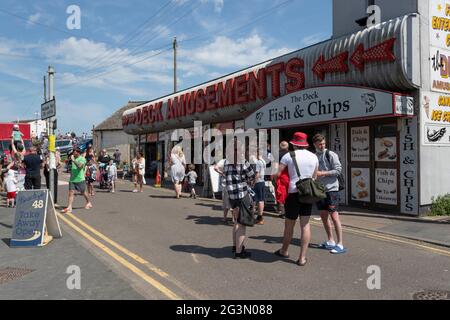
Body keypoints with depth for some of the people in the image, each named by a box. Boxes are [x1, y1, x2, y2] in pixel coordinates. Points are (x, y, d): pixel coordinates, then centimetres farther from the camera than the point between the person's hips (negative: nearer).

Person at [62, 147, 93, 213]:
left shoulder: (82, 159, -10)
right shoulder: (73, 158, 10)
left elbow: (79, 166, -29)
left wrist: (73, 160, -31)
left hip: (80, 179, -5)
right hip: (72, 179, 5)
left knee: (83, 192, 10)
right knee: (71, 192, -5)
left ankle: (89, 203, 32)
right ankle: (69, 207, -7)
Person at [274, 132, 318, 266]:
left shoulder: (289, 156, -6)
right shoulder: (314, 157, 7)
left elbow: (277, 174, -8)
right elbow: (314, 177, 15)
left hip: (293, 192, -3)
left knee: (289, 224, 10)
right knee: (305, 224, 4)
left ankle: (284, 251, 30)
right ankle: (302, 257, 5)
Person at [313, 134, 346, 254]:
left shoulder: (331, 155, -7)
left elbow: (338, 170, -12)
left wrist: (322, 173, -16)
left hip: (331, 189, -6)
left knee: (334, 216, -7)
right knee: (323, 215, 11)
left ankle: (340, 244, -1)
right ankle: (330, 241, 24)